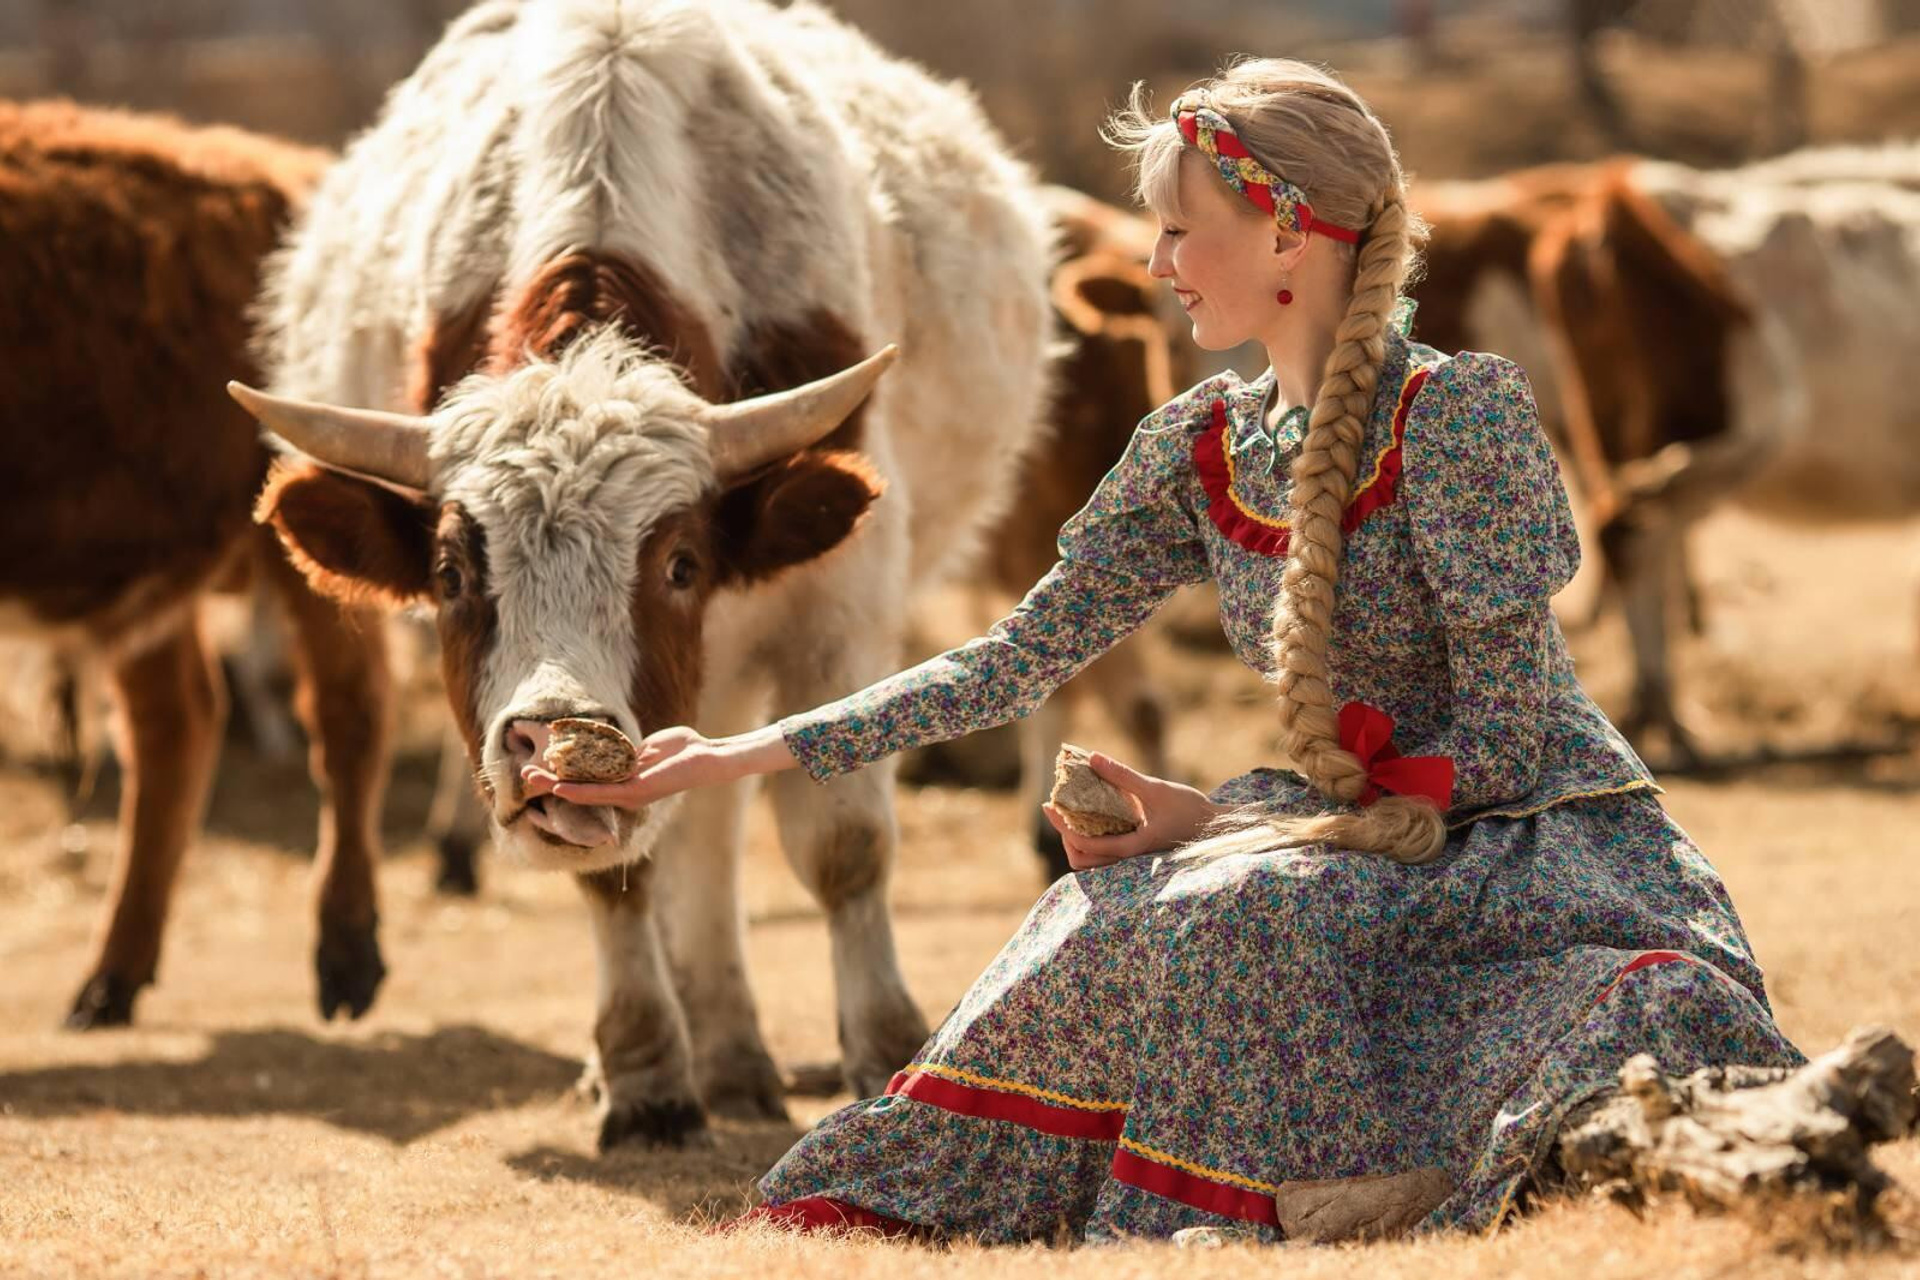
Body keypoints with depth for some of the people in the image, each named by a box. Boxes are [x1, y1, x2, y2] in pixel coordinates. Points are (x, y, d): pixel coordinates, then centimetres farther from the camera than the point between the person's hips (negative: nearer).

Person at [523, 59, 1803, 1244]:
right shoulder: (1200, 450, 6)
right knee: (1116, 912, -21)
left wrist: (1220, 822, -17)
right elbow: (1022, 657, 8)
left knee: (1239, 917, -31)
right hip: (1367, 840, 6)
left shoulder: (1459, 409, -15)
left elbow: (1499, 741, -15)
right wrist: (744, 755, 3)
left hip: (1547, 843, -6)